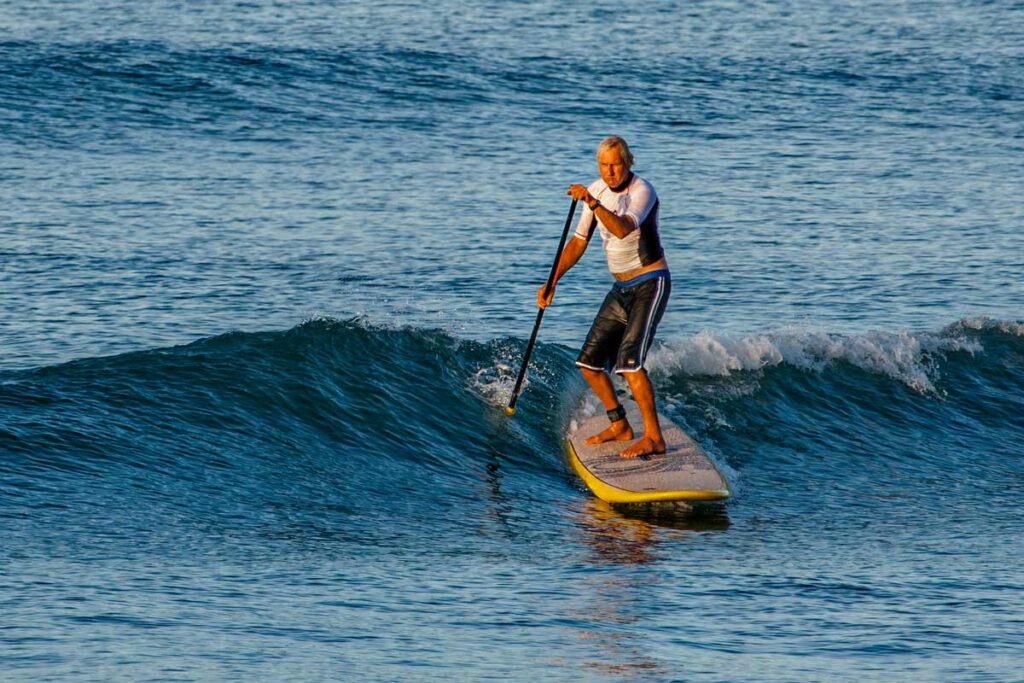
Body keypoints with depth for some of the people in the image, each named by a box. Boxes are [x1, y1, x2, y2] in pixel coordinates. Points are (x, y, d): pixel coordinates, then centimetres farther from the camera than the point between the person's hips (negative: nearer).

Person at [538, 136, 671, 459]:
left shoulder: (642, 191, -18)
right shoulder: (597, 190, 4)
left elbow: (623, 229, -36)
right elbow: (578, 243, 10)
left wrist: (593, 203, -48)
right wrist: (552, 282, 2)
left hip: (651, 284, -8)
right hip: (621, 289, 8)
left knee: (629, 361, -22)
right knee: (589, 364, 7)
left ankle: (654, 437, -18)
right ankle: (620, 425, 23)